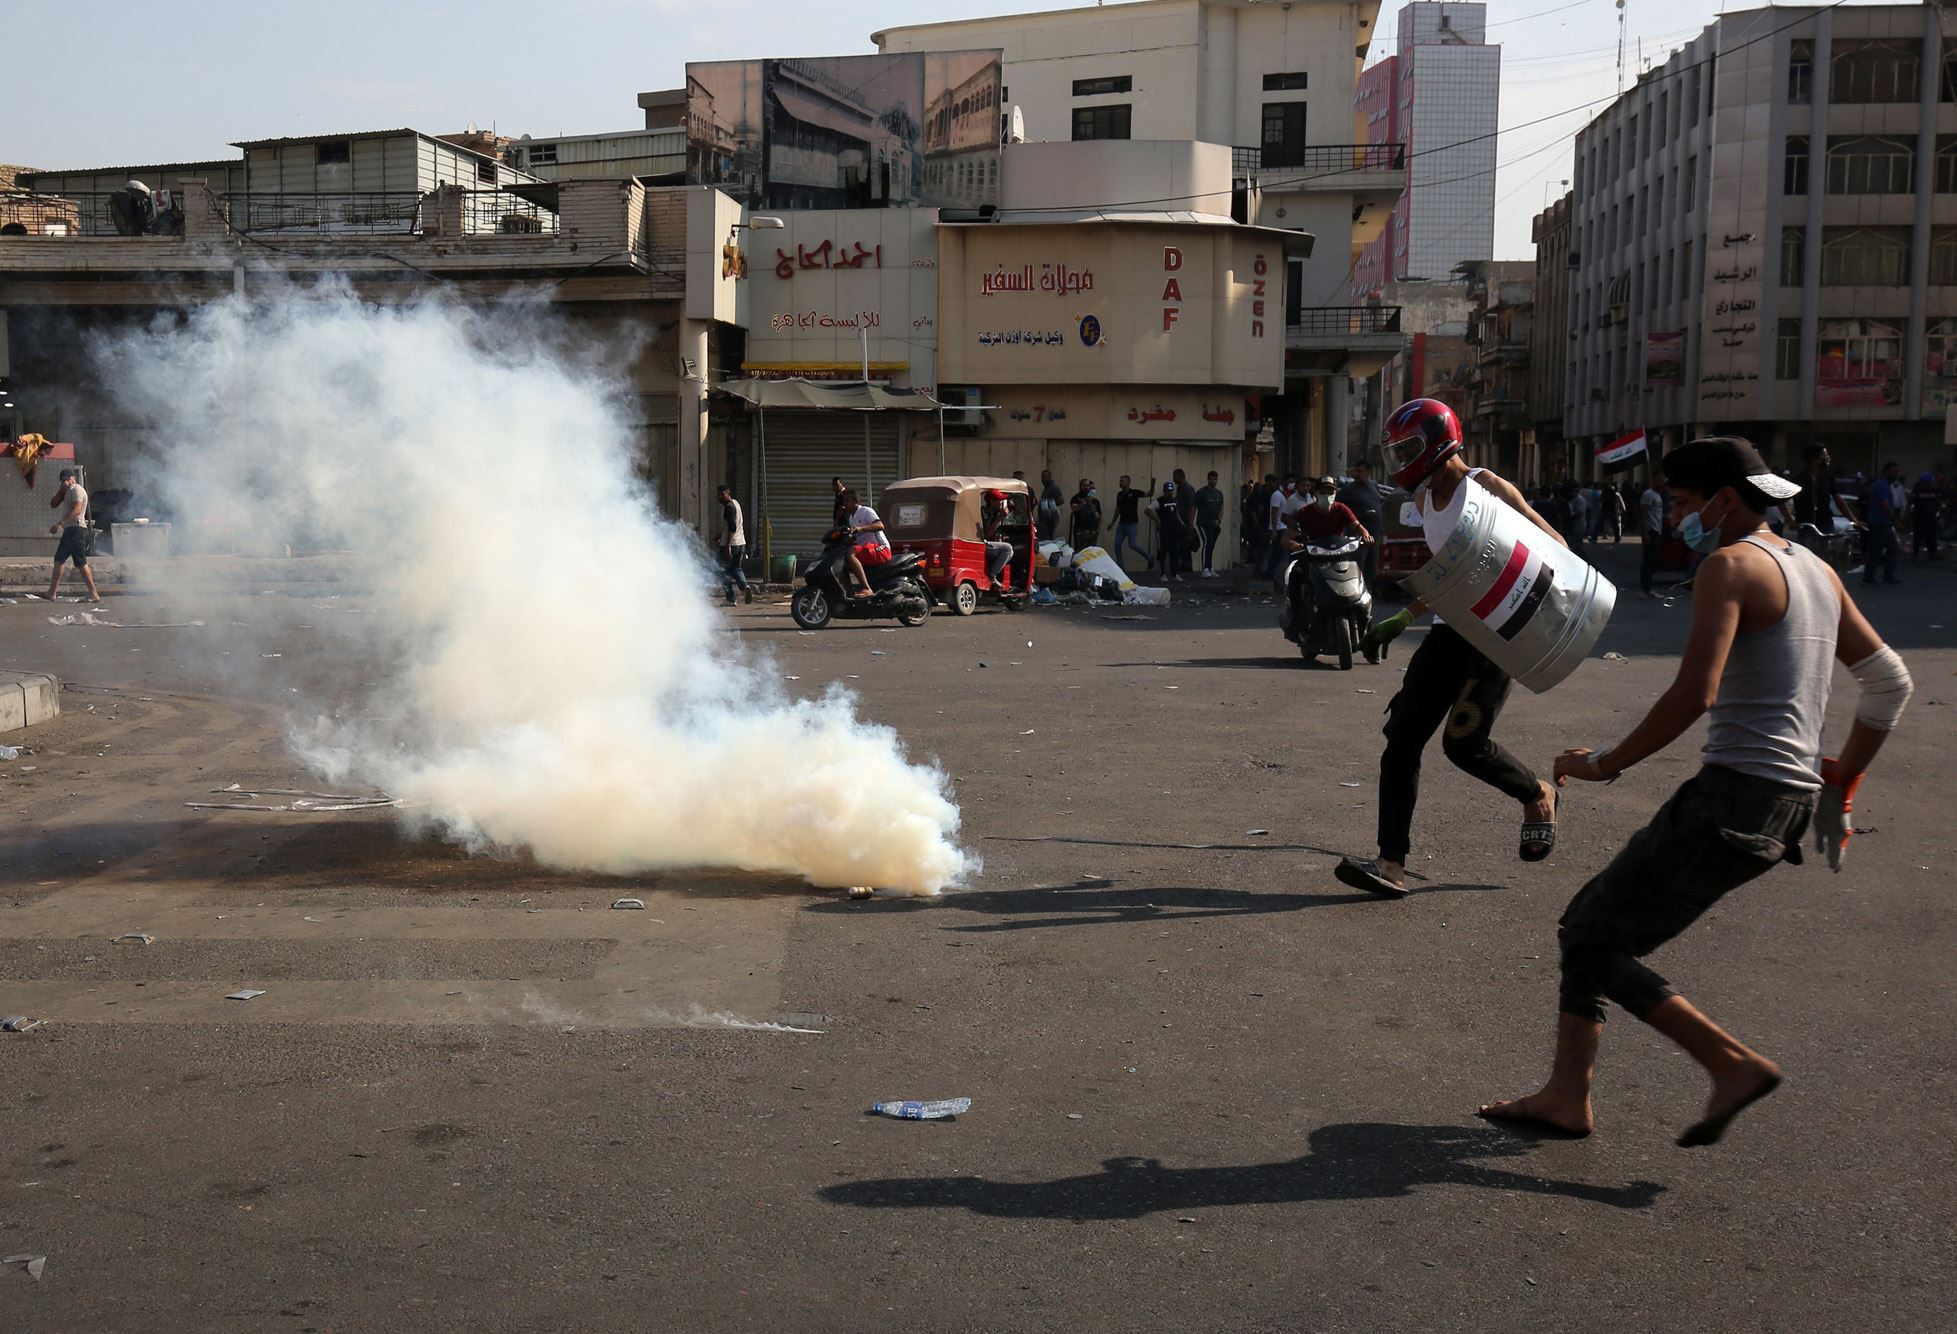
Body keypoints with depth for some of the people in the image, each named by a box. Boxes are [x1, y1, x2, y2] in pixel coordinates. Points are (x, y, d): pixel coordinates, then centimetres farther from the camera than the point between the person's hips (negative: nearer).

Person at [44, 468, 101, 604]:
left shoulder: (77, 490, -7)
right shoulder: (67, 491, 23)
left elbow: (76, 510, -21)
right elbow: (53, 505, 18)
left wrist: (59, 523, -27)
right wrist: (61, 490, 2)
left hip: (76, 528, -10)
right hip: (69, 530, 10)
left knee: (81, 563, -12)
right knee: (58, 560, 10)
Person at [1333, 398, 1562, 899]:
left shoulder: (1486, 488, -10)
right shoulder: (1425, 499, 14)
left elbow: (1552, 545, -9)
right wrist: (1402, 619, 21)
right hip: (1449, 630, 8)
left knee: (1463, 743, -10)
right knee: (1402, 738, -3)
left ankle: (1538, 796, 21)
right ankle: (1392, 863, -3)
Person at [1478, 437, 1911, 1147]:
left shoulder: (1731, 566, -10)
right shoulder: (1816, 570, 18)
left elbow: (1693, 694, -21)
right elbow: (1890, 682, 24)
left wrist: (1606, 762, -10)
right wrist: (1840, 783, 27)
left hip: (1732, 795, -10)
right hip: (1789, 802, 10)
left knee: (1592, 939, -3)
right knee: (1591, 922, 14)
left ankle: (1736, 1062, -3)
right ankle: (1566, 1095, 15)